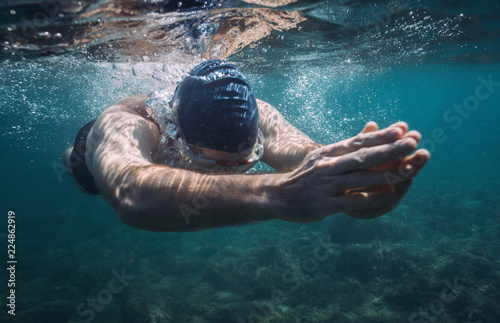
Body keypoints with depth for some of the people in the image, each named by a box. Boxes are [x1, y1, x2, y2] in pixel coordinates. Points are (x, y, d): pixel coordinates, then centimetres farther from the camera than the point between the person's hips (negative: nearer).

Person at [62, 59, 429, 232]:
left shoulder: (255, 116, -45)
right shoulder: (126, 125, -53)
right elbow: (131, 194, -75)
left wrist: (351, 183, -85)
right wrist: (277, 193, -89)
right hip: (107, 149, -1)